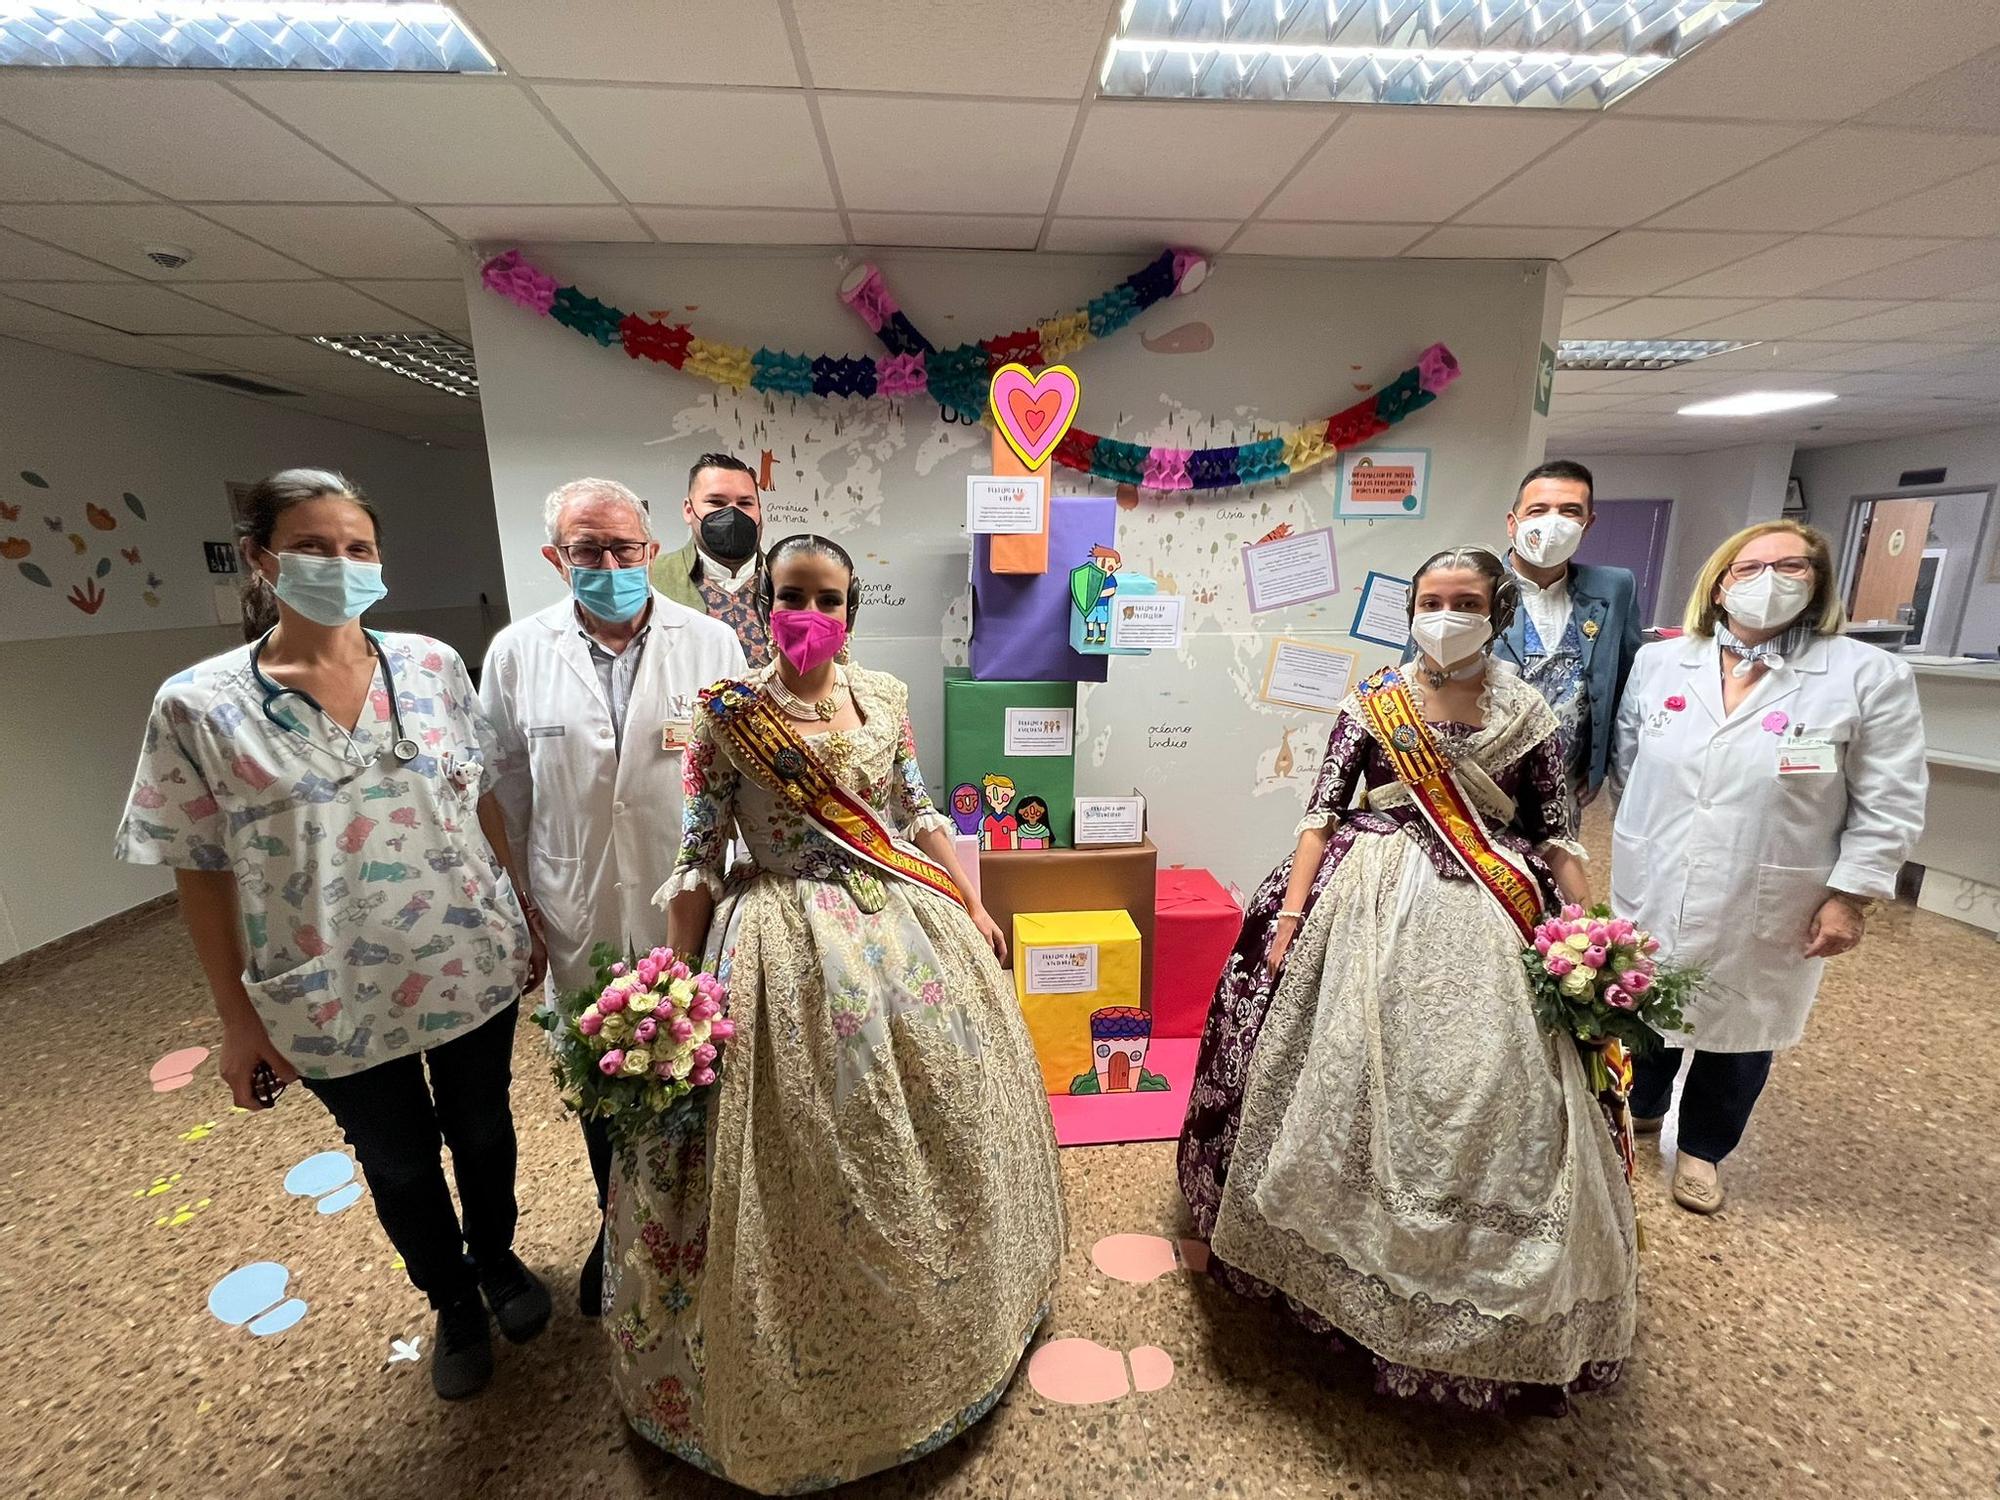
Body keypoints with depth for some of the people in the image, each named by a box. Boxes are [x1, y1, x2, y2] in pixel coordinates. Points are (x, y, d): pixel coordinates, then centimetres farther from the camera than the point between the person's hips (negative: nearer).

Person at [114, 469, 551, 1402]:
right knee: (399, 1163, 20)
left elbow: (481, 802, 2)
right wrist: (237, 1019, -2)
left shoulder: (431, 665, -5)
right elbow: (202, 874, -4)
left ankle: (498, 1259, 50)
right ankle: (453, 1303, 47)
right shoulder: (198, 706, -10)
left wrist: (525, 920, 4)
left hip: (473, 963, 1)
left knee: (482, 1130, 21)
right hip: (334, 1001, -1)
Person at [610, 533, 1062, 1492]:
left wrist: (972, 909, 11)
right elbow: (696, 861, -6)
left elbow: (920, 815, 10)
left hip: (908, 925, 5)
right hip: (790, 943, -4)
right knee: (814, 1153, 5)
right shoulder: (726, 714, -8)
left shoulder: (883, 695, 3)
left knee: (945, 1111, 16)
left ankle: (955, 1322, 45)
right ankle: (820, 1382, 35)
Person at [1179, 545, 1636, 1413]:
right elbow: (1322, 812, -4)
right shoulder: (1372, 704, 1)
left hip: (1488, 920, 1)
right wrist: (1290, 912, -11)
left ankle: (1480, 1291, 26)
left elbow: (1556, 835, 5)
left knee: (1488, 1092, 1)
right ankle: (1347, 1252, 30)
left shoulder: (1529, 715, 4)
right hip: (1371, 908, 0)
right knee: (1348, 1074, 4)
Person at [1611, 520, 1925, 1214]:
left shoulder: (1869, 676, -8)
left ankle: (1701, 1145, 39)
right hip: (1652, 895, 2)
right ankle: (1639, 1104, 45)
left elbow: (1889, 805, -6)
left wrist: (1849, 895, -9)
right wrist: (1641, 838, 10)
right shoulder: (1659, 662, -1)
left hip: (1766, 913, -2)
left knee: (1738, 1026, 16)